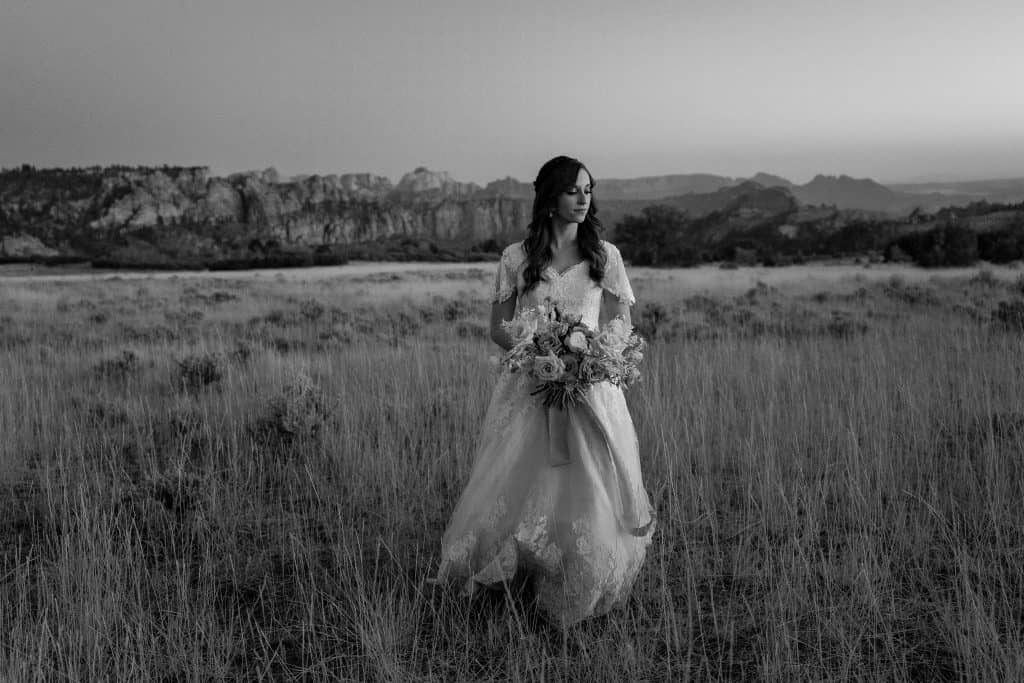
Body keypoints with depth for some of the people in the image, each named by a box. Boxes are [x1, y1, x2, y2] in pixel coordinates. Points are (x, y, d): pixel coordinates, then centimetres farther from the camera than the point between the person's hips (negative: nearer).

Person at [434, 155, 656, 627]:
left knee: (587, 491, -1)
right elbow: (498, 328, 6)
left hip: (592, 388, 1)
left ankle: (577, 594, 18)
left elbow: (622, 329, 6)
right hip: (528, 388, 0)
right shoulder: (516, 257, 2)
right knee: (517, 489, -1)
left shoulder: (606, 256, 4)